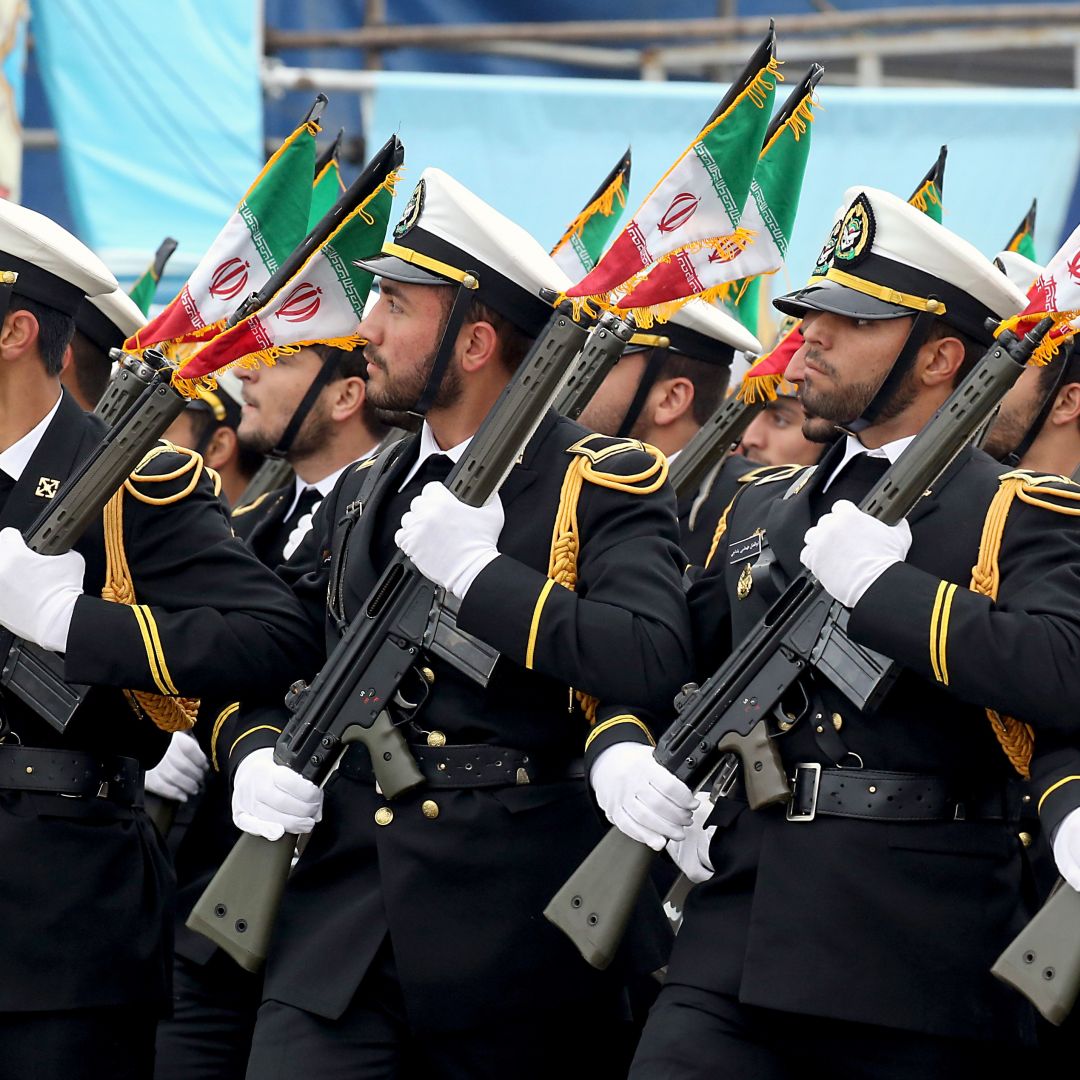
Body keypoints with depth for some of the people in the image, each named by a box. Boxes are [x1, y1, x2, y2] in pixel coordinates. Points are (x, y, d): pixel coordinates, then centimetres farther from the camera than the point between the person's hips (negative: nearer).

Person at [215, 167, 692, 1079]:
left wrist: (479, 573, -19)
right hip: (344, 923, 5)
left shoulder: (600, 483, -5)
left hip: (520, 930, -5)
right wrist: (255, 751, 3)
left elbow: (653, 661, -21)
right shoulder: (364, 494, 16)